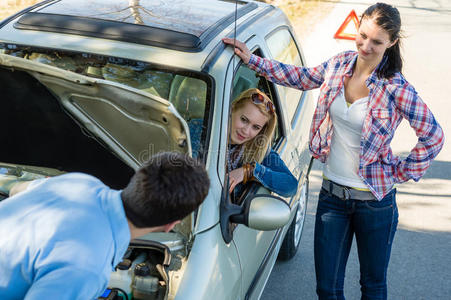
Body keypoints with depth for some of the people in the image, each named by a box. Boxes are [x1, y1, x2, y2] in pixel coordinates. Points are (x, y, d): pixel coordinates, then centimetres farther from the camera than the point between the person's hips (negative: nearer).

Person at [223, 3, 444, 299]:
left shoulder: (396, 89, -17)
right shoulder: (340, 63, -3)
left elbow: (433, 136, -10)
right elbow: (302, 78, 13)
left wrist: (401, 173, -9)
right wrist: (251, 59, 11)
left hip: (374, 201, -4)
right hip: (332, 194, 4)